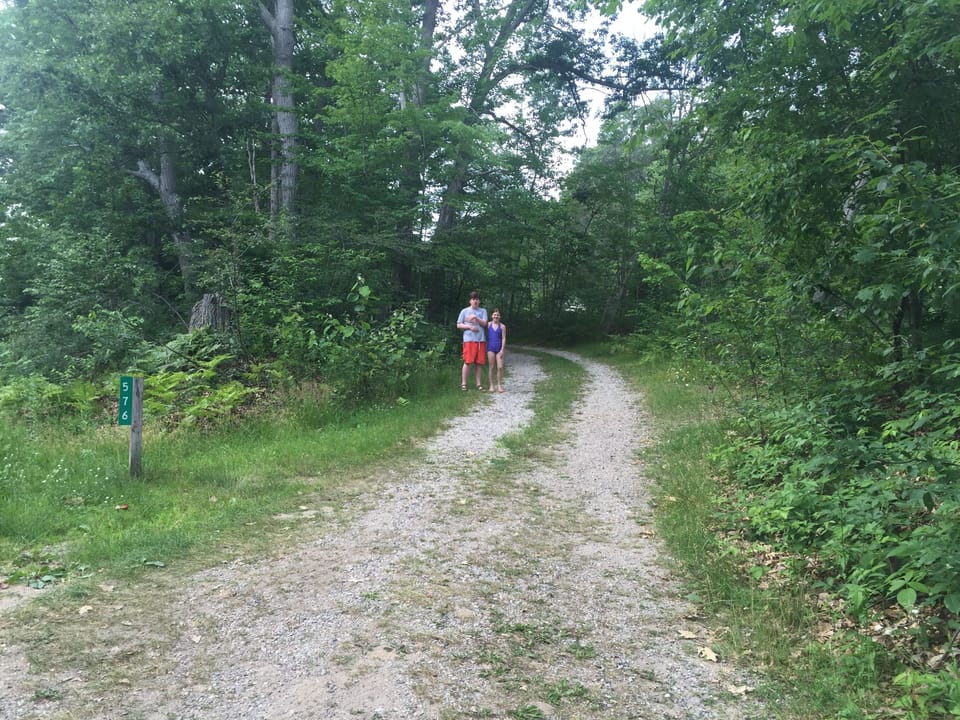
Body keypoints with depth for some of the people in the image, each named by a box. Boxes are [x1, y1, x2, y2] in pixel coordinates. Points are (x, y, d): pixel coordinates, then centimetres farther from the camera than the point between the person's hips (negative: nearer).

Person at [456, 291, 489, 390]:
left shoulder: (483, 311, 13)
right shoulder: (464, 311, 8)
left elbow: (484, 323, 2)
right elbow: (458, 325, 6)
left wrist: (476, 318, -13)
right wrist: (470, 327, -8)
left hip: (481, 340, 2)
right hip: (469, 339, -2)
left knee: (479, 363, 4)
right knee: (468, 362, -7)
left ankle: (479, 384, 10)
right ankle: (463, 384, -2)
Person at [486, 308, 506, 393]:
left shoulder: (502, 326, 2)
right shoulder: (488, 324, 3)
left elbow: (504, 338, 0)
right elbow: (486, 336, 6)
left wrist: (502, 350, -6)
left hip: (499, 348, 0)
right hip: (490, 348, 0)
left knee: (500, 367, -5)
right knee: (491, 367, 3)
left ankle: (499, 385, 6)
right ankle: (491, 385, 10)